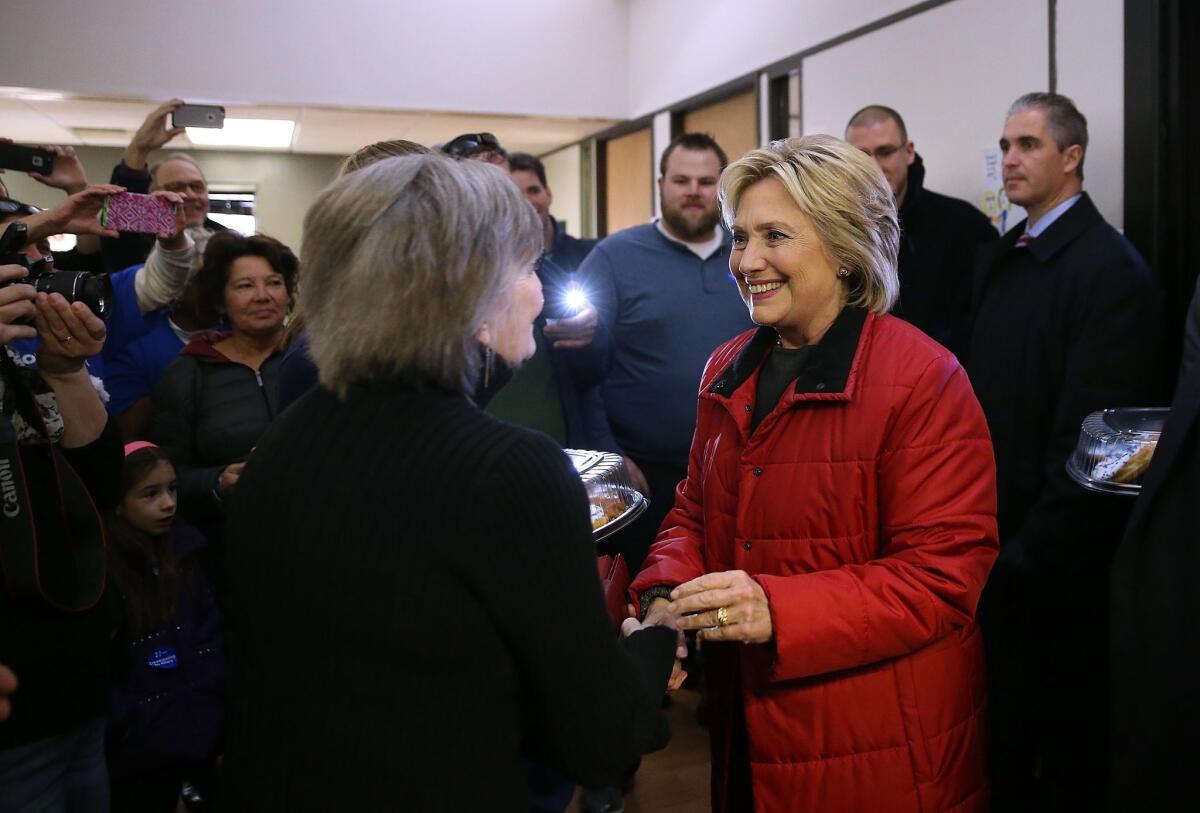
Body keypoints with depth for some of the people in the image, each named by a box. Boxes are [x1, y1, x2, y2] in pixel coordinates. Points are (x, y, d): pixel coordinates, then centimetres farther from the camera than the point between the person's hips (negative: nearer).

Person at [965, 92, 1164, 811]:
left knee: (1067, 732, 11)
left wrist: (1034, 550, -18)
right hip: (994, 537, 7)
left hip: (1055, 555, -6)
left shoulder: (1110, 267, -14)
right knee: (1004, 724, 18)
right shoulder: (999, 258, 10)